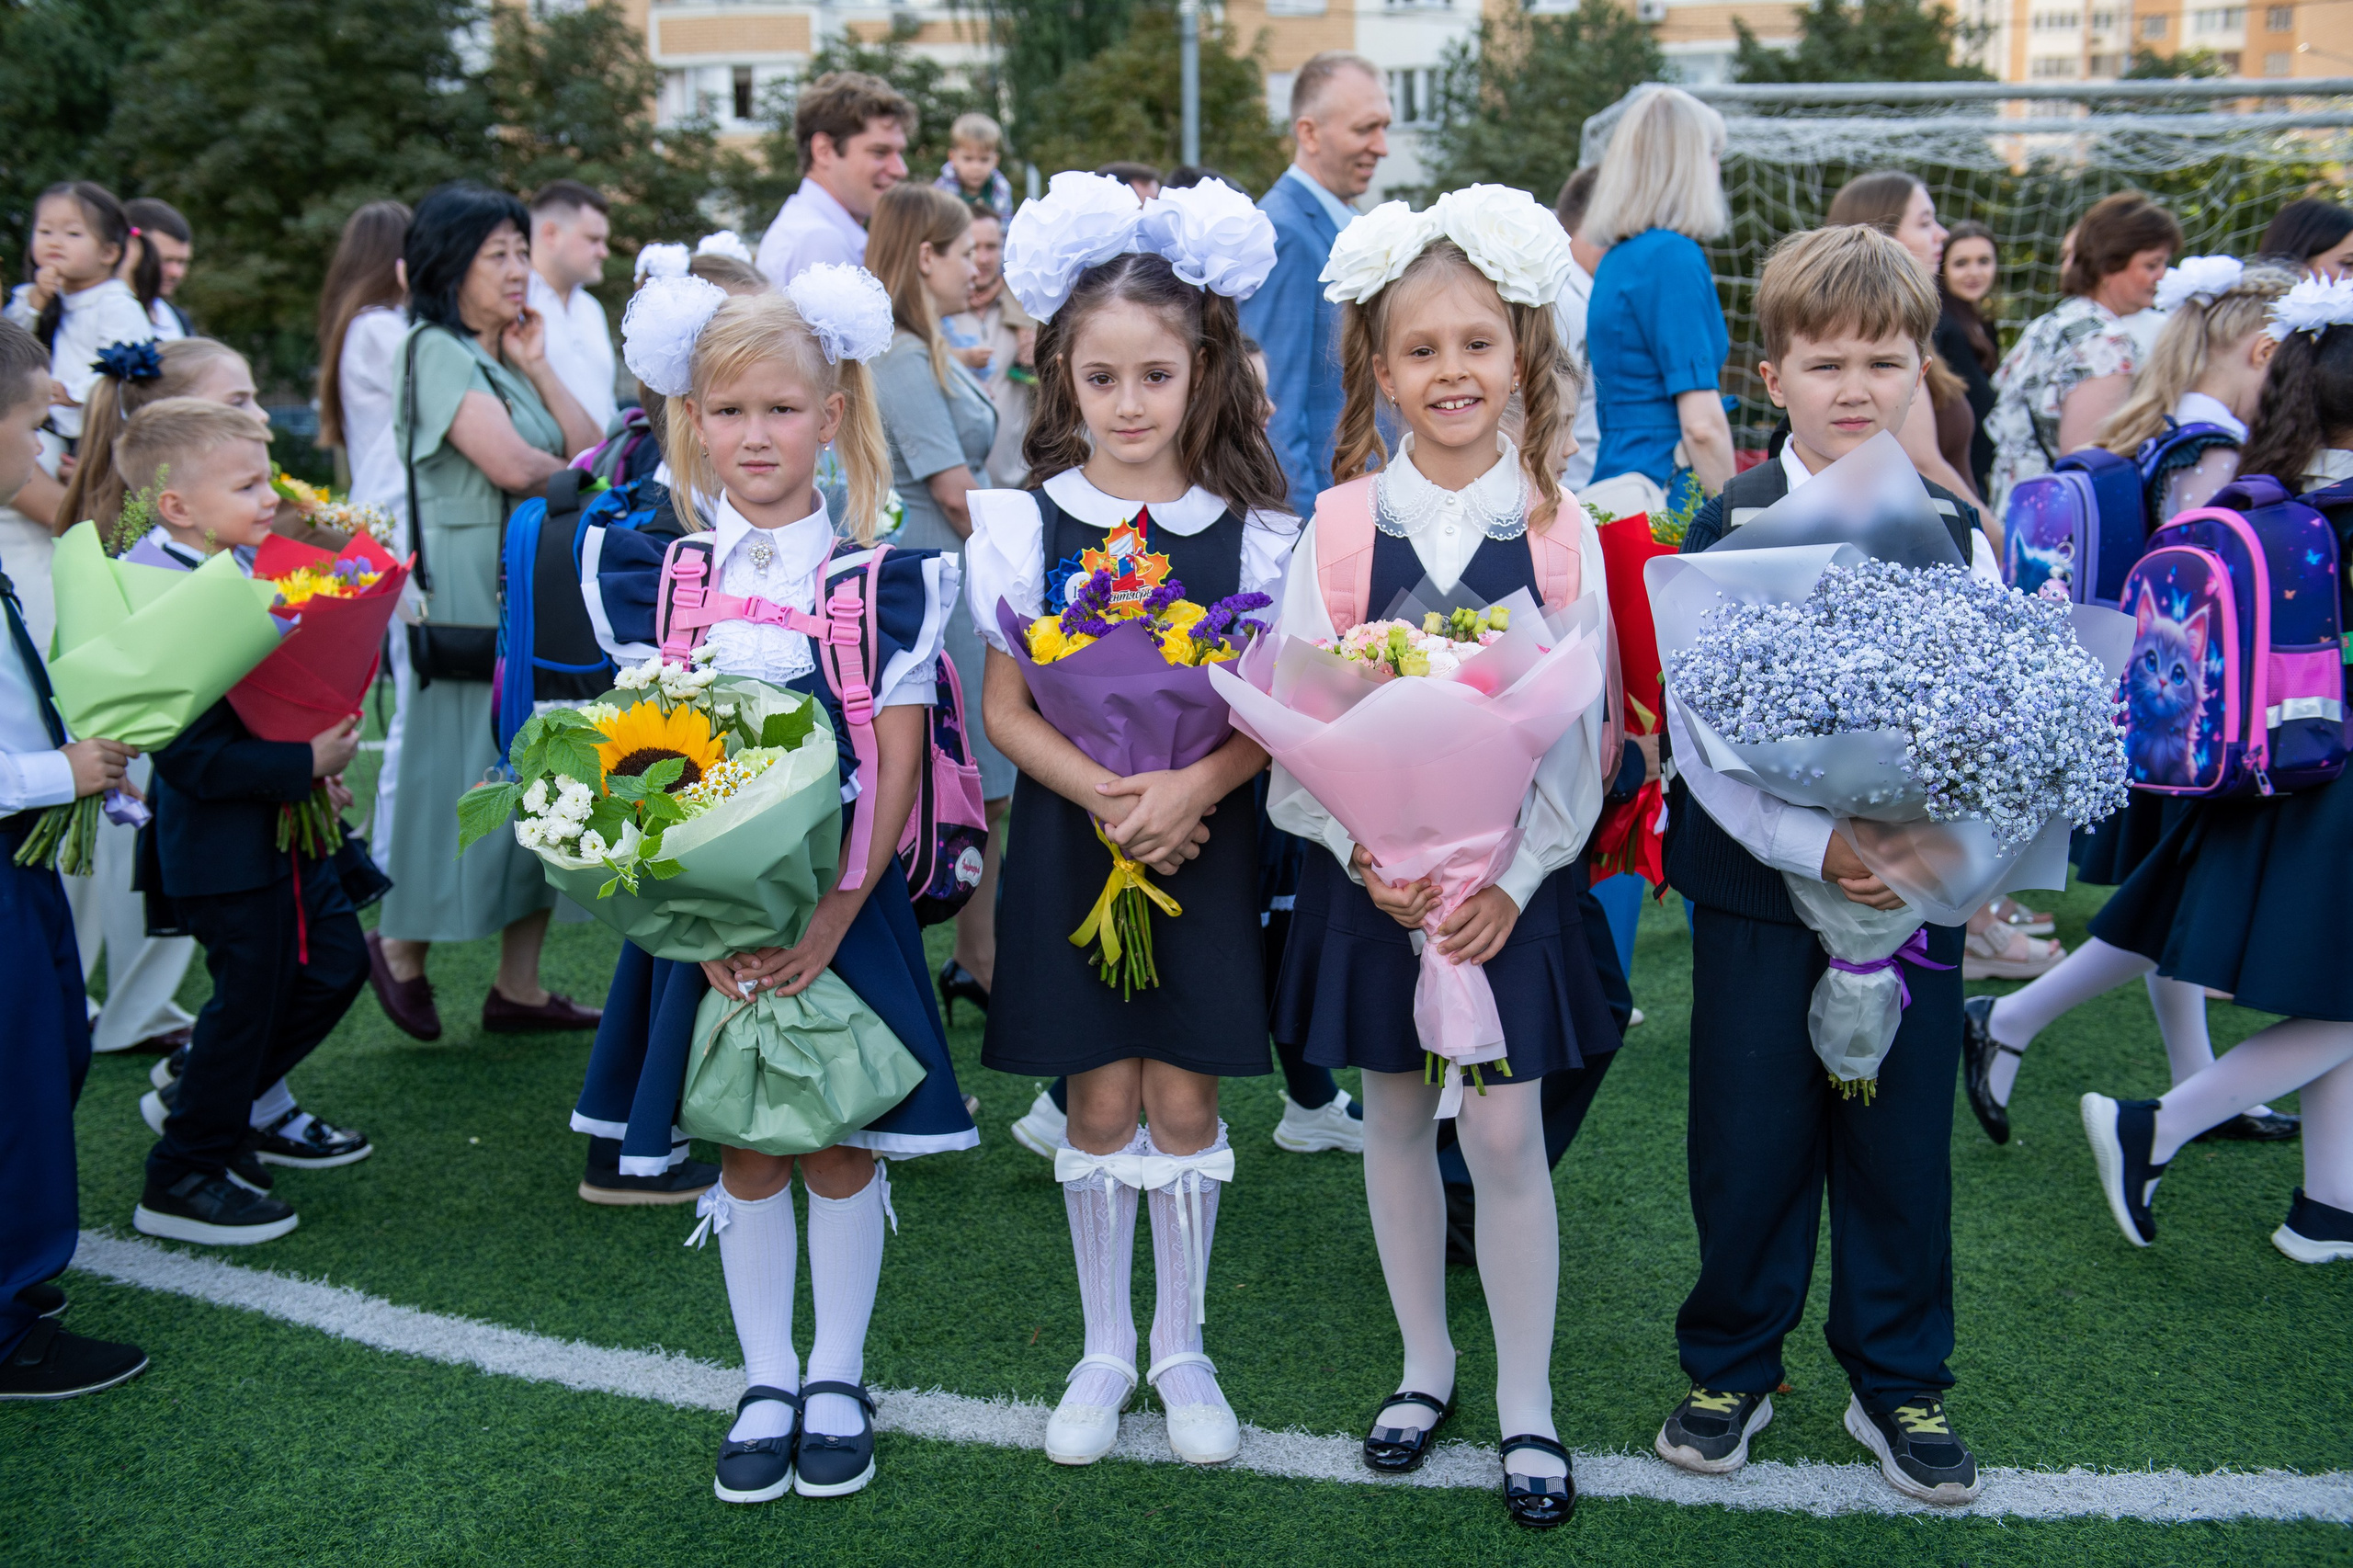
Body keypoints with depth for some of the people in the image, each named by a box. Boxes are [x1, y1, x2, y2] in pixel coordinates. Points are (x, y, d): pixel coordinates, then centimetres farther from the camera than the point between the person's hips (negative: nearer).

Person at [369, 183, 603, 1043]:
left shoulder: (506, 358, 19)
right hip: (472, 601, -8)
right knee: (473, 780, -5)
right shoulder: (438, 352, -6)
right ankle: (401, 947, 18)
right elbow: (514, 466, -18)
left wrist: (540, 369, 3)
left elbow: (592, 455, 10)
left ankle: (519, 984, 13)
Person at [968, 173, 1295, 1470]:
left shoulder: (1250, 528, -4)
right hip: (1070, 839, 0)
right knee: (1098, 1105, 8)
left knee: (1183, 1099, 6)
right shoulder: (1025, 522, -3)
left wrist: (1191, 788, -21)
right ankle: (1104, 1348, 26)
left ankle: (1181, 1347, 26)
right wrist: (1104, 794, -18)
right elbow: (1006, 705, -3)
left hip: (1205, 841, 0)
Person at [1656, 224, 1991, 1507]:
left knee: (1902, 1142, 10)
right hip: (1759, 887, -2)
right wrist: (1814, 846, -22)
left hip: (1914, 892, 2)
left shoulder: (1954, 533, 3)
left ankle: (1899, 1383, 29)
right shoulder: (1729, 530, -6)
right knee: (1749, 1143, 7)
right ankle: (1730, 1367, 28)